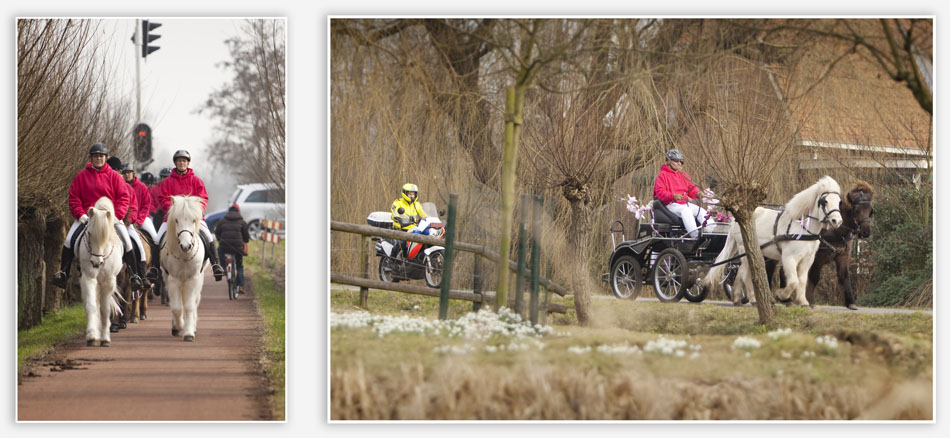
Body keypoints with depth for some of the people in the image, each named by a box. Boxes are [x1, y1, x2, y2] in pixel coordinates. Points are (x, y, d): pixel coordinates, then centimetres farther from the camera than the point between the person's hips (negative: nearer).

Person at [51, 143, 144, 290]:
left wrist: (116, 215, -12)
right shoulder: (81, 176, 6)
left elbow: (124, 197, 1)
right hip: (86, 216, 1)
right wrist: (80, 214, -9)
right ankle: (63, 274, -8)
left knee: (126, 242, -15)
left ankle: (135, 276, -5)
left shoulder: (114, 176, 4)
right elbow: (73, 198, 6)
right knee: (69, 240, -16)